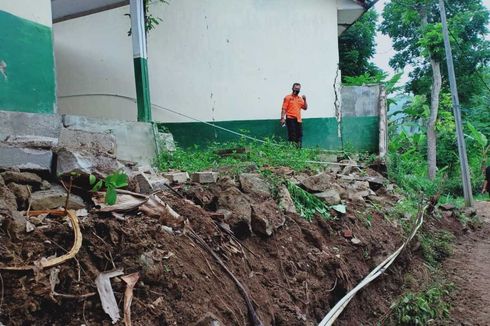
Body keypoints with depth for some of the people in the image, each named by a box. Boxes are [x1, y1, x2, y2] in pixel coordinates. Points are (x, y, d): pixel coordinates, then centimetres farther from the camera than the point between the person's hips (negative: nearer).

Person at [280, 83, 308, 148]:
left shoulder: (300, 98, 16)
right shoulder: (288, 97, 1)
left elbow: (305, 108, 15)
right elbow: (284, 109, -5)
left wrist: (305, 100, 2)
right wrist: (282, 118, -15)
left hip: (298, 120, 5)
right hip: (290, 119, -5)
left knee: (299, 135, 6)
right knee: (292, 135, -7)